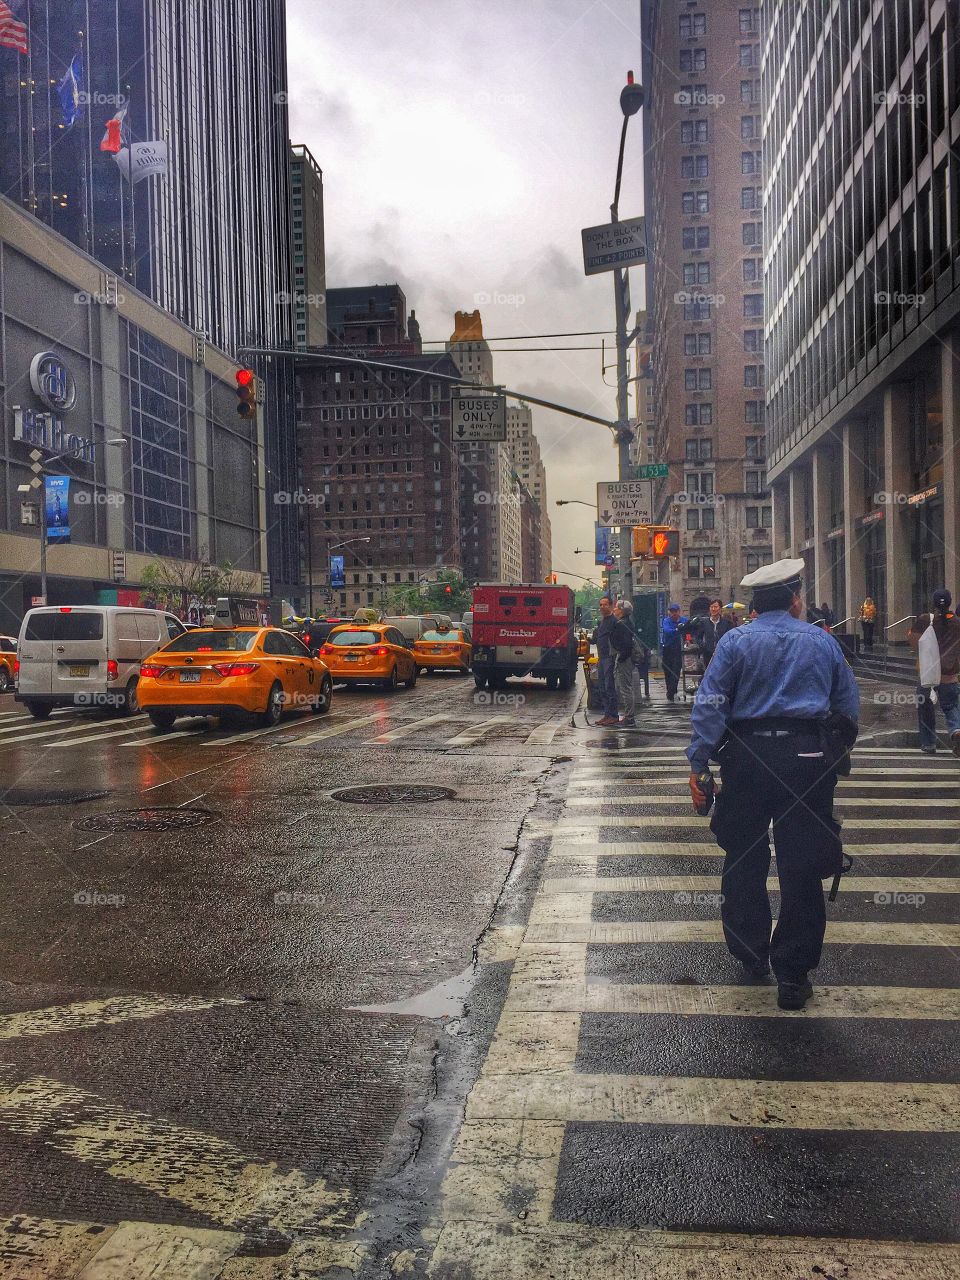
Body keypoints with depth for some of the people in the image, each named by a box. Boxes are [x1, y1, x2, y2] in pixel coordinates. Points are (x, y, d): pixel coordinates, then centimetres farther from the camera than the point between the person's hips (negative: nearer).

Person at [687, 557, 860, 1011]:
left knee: (743, 859, 15)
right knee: (801, 868, 5)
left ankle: (750, 955, 28)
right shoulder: (823, 641, 7)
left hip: (748, 757, 0)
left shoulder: (736, 641, 1)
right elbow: (849, 705, 13)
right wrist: (841, 750, 28)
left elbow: (709, 705, -7)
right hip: (808, 758, 1)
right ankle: (792, 976, 8)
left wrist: (698, 763, -6)